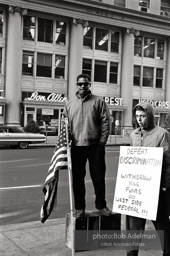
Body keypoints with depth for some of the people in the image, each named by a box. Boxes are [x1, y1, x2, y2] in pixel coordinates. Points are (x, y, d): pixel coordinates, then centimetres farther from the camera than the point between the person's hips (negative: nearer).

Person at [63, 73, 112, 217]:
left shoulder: (98, 102, 0)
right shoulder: (70, 104, 10)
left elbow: (105, 123, -4)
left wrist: (101, 142, -9)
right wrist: (67, 140, -2)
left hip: (95, 146, -2)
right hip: (76, 147, 3)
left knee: (98, 177, 6)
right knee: (77, 178, 9)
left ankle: (101, 204, 24)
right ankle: (79, 207, 22)